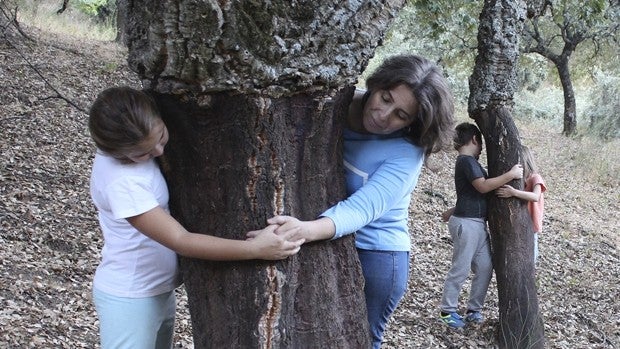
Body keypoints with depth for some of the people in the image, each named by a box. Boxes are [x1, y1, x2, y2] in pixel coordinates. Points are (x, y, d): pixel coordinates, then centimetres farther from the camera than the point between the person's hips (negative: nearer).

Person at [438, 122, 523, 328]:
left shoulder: (468, 161, 17)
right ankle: (448, 311, 9)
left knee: (485, 268, 8)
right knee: (460, 269, -2)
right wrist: (511, 174, -19)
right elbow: (483, 186, -22)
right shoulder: (467, 161, -13)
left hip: (478, 223, 9)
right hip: (466, 223, -9)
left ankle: (474, 310, 16)